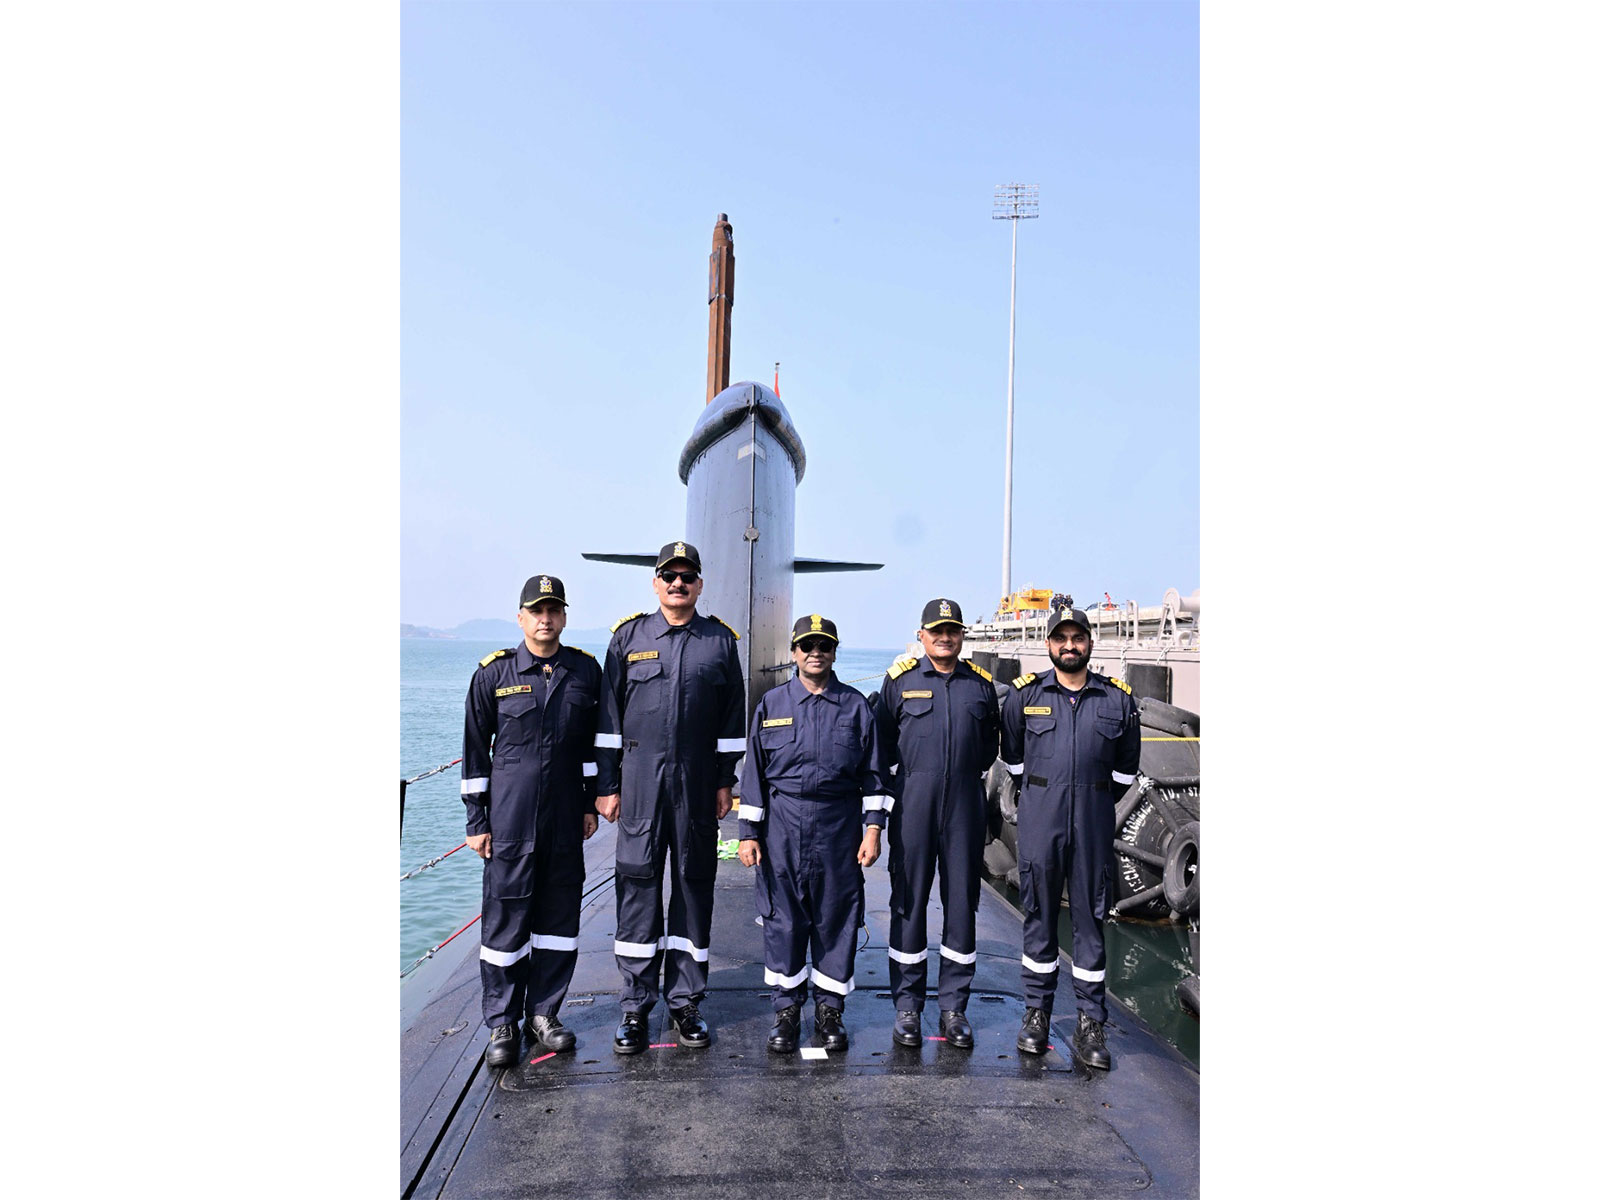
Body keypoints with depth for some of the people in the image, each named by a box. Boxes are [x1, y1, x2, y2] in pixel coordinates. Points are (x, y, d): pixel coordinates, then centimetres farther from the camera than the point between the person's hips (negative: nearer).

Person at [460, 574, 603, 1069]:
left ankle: (544, 1013, 25)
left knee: (560, 912, 9)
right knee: (506, 913, 3)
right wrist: (477, 820, 0)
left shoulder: (585, 670, 3)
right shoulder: (493, 673, -2)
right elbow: (475, 750, 2)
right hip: (509, 817, -2)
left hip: (565, 815, 2)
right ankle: (501, 1024, 18)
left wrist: (591, 803, 9)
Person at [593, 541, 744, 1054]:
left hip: (696, 784, 1)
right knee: (638, 883, 2)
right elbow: (609, 715, 5)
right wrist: (606, 785, 1)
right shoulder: (629, 636, 4)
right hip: (640, 780, 0)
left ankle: (686, 1001, 21)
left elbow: (732, 718, 8)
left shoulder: (720, 640, 6)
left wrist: (725, 781, 5)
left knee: (694, 885, 7)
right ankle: (636, 1006, 15)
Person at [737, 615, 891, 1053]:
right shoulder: (772, 704, 5)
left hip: (839, 827, 0)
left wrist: (873, 827, -1)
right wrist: (748, 832, 2)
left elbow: (873, 772, 6)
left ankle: (830, 1008, 22)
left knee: (837, 916, 6)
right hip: (781, 825, 0)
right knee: (782, 917, 5)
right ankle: (786, 1009, 21)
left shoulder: (855, 706, 5)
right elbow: (754, 771, 6)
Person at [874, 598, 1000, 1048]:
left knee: (962, 899, 6)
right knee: (909, 898, 3)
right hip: (913, 802, -2)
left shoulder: (981, 684, 10)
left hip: (965, 803, 2)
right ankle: (907, 1004, 15)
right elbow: (883, 740, 10)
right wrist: (905, 775, 3)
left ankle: (953, 1006, 19)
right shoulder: (900, 679, 4)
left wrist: (967, 772, 9)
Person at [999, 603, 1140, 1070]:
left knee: (1091, 917, 5)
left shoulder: (1118, 699, 4)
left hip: (1093, 822, 0)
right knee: (1038, 913, 7)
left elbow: (1126, 767, 16)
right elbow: (1011, 753, 16)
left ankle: (1090, 1023, 15)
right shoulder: (1025, 694, 2)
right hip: (1038, 820, 0)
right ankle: (1037, 1011, 21)